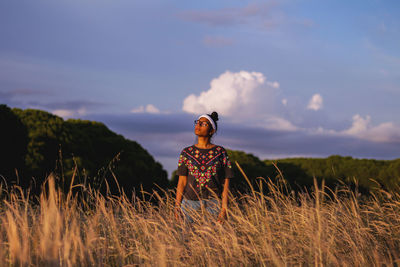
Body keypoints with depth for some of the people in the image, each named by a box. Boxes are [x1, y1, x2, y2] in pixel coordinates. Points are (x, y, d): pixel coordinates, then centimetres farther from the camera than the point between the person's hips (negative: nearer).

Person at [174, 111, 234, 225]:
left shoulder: (220, 152, 3)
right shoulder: (186, 153, 8)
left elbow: (226, 183, 0)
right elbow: (182, 182, 7)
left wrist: (224, 209, -8)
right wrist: (177, 207, -2)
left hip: (213, 203, -1)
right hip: (190, 202, 1)